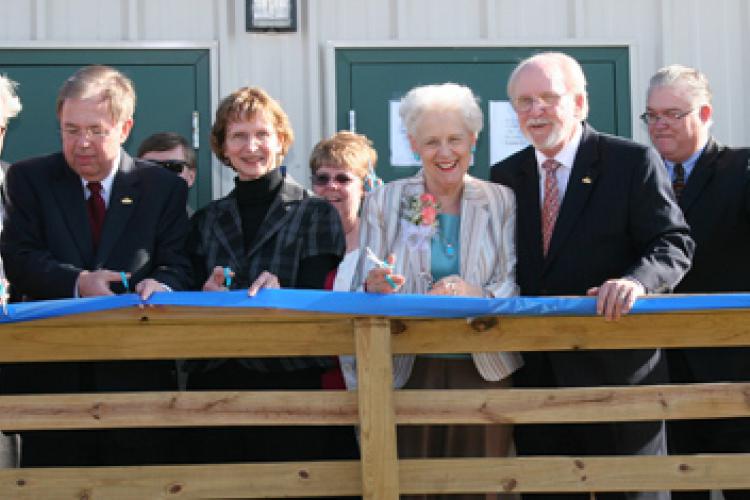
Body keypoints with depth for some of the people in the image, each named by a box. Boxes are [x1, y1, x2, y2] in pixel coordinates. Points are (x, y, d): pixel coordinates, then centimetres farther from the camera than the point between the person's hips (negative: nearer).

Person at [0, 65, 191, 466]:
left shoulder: (164, 188, 7)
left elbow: (176, 265, 2)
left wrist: (161, 283, -22)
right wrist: (78, 282, -19)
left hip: (136, 371, 0)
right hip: (49, 372, 0)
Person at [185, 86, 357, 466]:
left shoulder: (316, 214, 4)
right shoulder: (205, 221, 14)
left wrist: (280, 294, -24)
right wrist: (207, 293, -12)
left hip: (292, 381, -3)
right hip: (215, 384, 3)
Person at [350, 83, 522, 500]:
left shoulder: (502, 202, 5)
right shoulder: (384, 202, 5)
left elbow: (516, 285, -2)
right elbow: (363, 287, 2)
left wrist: (478, 293, -22)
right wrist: (376, 285, -21)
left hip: (484, 370, 0)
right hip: (408, 371, 0)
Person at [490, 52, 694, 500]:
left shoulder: (634, 163, -5)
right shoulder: (504, 177, 10)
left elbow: (674, 244, -10)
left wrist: (637, 280, -30)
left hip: (616, 366, -4)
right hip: (535, 375, 4)